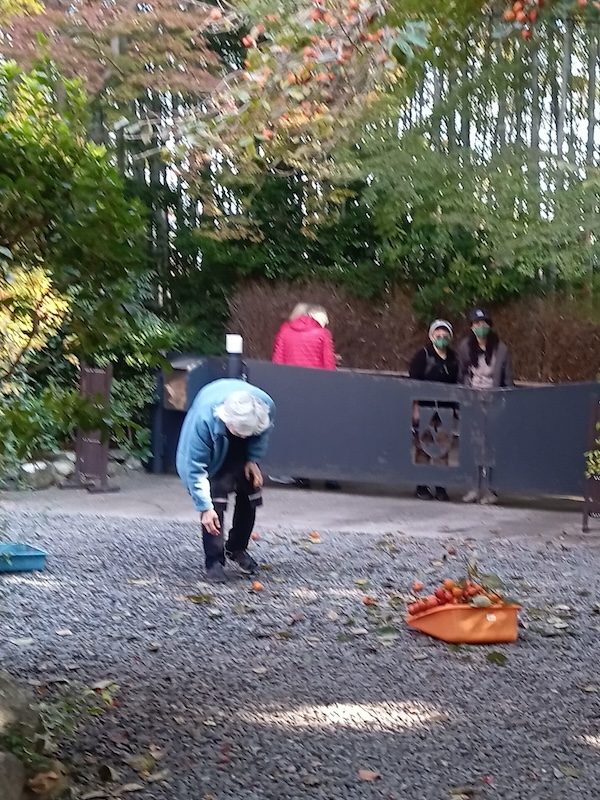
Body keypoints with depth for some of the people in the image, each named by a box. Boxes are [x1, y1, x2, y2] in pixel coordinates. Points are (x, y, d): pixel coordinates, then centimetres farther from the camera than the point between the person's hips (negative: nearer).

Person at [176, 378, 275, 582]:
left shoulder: (266, 406, -36)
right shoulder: (203, 418, -44)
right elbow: (196, 468, -34)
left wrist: (253, 460, -13)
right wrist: (205, 507, -33)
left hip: (243, 452, 4)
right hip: (213, 453, -4)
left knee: (249, 495, 4)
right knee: (214, 502, -17)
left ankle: (237, 548, 26)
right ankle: (214, 561, -5)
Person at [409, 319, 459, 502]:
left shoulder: (453, 358, 11)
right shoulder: (422, 355, -2)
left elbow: (456, 384, 15)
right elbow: (413, 382, -6)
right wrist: (416, 407, -12)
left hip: (444, 410, 4)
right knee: (423, 448, 0)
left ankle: (441, 487, 11)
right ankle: (421, 487, 8)